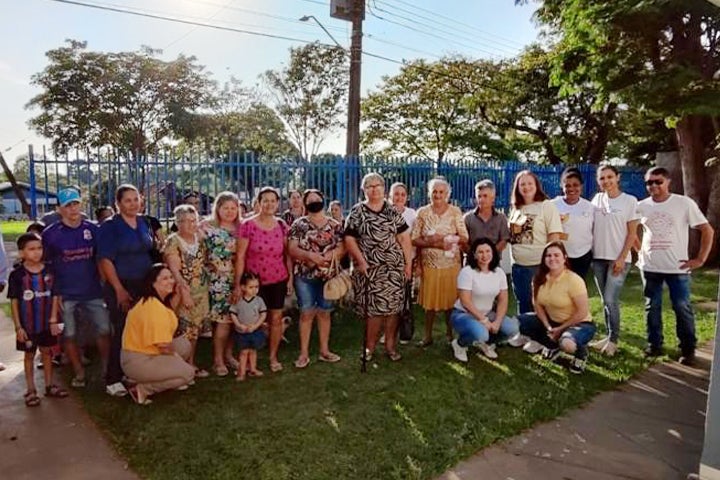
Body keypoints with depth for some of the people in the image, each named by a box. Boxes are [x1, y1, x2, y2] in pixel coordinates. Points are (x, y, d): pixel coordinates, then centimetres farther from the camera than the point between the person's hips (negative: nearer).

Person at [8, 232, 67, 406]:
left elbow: (54, 297, 0)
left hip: (46, 323, 2)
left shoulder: (49, 271, -4)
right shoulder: (17, 274, -10)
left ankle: (49, 385, 27)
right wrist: (18, 327, -9)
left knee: (47, 352, 14)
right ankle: (31, 390, 22)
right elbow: (14, 302, -8)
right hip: (27, 325, -2)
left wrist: (53, 320, -4)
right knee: (29, 355, 11)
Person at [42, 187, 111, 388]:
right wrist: (53, 292, -6)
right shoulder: (50, 233, -4)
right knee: (69, 335, 8)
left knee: (104, 330, 1)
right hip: (65, 294, -1)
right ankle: (79, 372, 24)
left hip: (93, 291, 1)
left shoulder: (92, 229, 1)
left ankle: (108, 369, 18)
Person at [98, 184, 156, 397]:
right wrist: (119, 290, -16)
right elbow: (106, 261, -12)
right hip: (121, 286, -5)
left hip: (144, 285, 5)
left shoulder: (144, 224, 10)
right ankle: (113, 380, 11)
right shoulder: (109, 226, -7)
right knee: (122, 332, -1)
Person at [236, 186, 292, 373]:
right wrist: (237, 284, -10)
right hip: (255, 281, -3)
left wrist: (290, 277, 5)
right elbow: (240, 257, -9)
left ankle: (273, 357, 27)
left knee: (276, 318, 9)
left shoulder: (282, 225, 2)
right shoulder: (248, 225, -9)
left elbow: (287, 254, 8)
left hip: (278, 280, 3)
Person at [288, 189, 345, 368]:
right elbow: (292, 249, -7)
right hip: (305, 275, -2)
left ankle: (324, 350, 21)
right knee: (307, 313, 1)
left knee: (325, 312, 10)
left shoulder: (335, 225, 6)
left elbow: (342, 247, 3)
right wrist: (310, 255, -23)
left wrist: (332, 254, -17)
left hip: (329, 275, 2)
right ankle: (304, 353, 11)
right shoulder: (299, 224, 0)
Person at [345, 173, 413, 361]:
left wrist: (408, 263, 1)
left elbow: (404, 237, 6)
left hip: (394, 267, 2)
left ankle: (390, 345, 17)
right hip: (369, 267, -2)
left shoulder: (392, 210, 8)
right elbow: (349, 239, -2)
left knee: (392, 306, 3)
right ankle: (370, 346, 16)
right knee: (373, 307, -1)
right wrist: (361, 261, -11)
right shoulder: (357, 211, 3)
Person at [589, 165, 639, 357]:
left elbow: (632, 233, -5)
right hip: (598, 257, 4)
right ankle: (609, 337, 21)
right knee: (605, 300, 10)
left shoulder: (629, 201, -4)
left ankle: (613, 340, 6)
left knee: (611, 299, -8)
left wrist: (622, 258, -12)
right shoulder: (596, 199, 7)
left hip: (618, 259, -4)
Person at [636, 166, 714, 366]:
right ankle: (654, 345, 23)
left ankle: (688, 349, 16)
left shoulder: (685, 203, -7)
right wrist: (639, 252, 8)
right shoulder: (641, 206, 2)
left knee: (682, 308, 2)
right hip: (649, 267, 3)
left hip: (677, 267, -3)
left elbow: (707, 230, -4)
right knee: (652, 307, 11)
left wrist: (700, 259, -8)